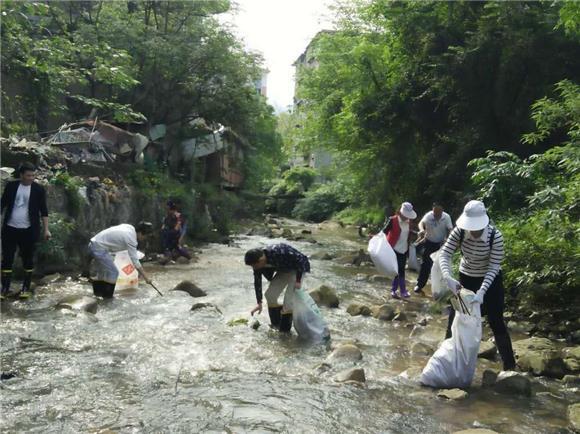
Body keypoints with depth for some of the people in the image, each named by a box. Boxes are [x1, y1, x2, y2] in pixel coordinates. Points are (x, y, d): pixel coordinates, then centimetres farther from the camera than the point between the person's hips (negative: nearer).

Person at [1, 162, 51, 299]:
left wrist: (46, 229, -5)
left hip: (28, 230, -1)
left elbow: (43, 210, -1)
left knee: (28, 259, 6)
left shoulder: (39, 189, -2)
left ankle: (26, 287, 18)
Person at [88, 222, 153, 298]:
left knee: (103, 271, 24)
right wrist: (146, 278, -19)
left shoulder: (130, 228, 4)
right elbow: (135, 261, -22)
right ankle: (107, 296, 2)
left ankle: (98, 291, 36)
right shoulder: (131, 239, -21)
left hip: (94, 244, 10)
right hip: (99, 248, -10)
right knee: (113, 272, -8)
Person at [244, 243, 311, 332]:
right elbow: (257, 282, -3)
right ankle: (276, 324, 17)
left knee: (289, 299, -16)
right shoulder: (258, 263, -16)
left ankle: (285, 330, -1)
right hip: (283, 270, 7)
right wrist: (259, 303, 3)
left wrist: (298, 281, -26)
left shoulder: (278, 253, -39)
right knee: (270, 295, 0)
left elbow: (300, 258, -32)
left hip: (297, 269, -7)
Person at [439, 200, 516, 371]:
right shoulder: (459, 231, -21)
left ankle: (510, 366, 12)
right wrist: (448, 277, -41)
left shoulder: (495, 236, -27)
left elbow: (494, 266, -25)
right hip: (465, 278, 3)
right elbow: (444, 254, -24)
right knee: (455, 318, 9)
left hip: (490, 280, -3)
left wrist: (482, 291, -36)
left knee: (496, 322, -1)